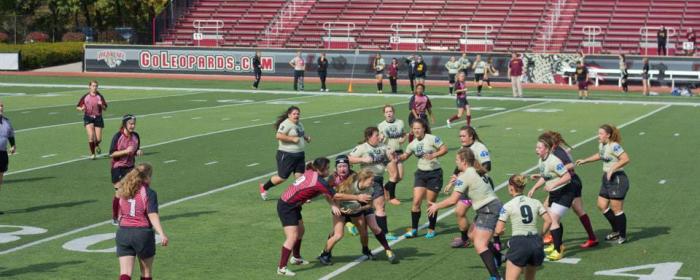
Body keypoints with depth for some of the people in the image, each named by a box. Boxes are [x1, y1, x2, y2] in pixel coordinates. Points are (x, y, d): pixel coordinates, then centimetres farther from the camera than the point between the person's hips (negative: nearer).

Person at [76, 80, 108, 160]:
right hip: (88, 117, -1)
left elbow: (105, 108, 4)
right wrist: (81, 109, -15)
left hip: (98, 118, 1)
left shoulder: (100, 96, 0)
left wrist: (101, 105, -17)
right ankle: (92, 154, -2)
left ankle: (96, 146, 38)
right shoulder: (85, 97, -1)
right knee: (91, 136, -19)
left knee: (98, 139, -1)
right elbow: (78, 107, 7)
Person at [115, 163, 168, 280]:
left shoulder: (124, 192, 10)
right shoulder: (149, 193, -7)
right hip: (143, 233, -4)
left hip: (123, 232, 4)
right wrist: (162, 234, -26)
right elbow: (153, 216, -18)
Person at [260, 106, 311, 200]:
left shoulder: (299, 124, 14)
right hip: (287, 155, -8)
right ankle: (264, 187, 21)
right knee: (282, 177, 0)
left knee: (300, 176, 0)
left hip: (299, 154, 8)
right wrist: (292, 138, -27)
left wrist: (306, 137, 14)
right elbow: (279, 136, -28)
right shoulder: (286, 124, -16)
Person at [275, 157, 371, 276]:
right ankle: (281, 268, -10)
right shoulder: (318, 182, -26)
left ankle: (296, 257, 41)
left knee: (300, 231, 22)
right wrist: (357, 197, -12)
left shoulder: (311, 173, -2)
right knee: (292, 237, -12)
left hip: (293, 205, 10)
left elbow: (327, 192, 4)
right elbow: (336, 196, -18)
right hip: (286, 207, -10)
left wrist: (332, 205, -11)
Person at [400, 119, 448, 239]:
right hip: (421, 173, 4)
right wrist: (396, 158, -7)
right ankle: (414, 229, 3)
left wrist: (434, 155, -28)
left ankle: (431, 229, 18)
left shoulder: (432, 139, -12)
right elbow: (405, 155, 13)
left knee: (431, 203, 2)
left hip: (434, 173, -4)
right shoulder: (413, 144, 4)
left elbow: (444, 149, -13)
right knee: (416, 201, -6)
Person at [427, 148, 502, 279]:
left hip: (489, 210, -10)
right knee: (473, 235, 26)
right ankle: (497, 258, 42)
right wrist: (458, 181, 13)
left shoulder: (465, 176, -15)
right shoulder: (475, 172, 11)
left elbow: (453, 200, -16)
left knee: (479, 245, -16)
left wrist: (436, 206, -3)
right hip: (492, 206, 10)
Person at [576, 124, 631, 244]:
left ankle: (623, 236, 11)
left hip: (617, 179, -10)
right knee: (602, 205, 12)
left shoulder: (614, 146, -18)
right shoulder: (601, 145, 9)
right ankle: (616, 231, 27)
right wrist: (585, 160, 29)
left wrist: (612, 169, -26)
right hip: (607, 179, 10)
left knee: (616, 209, -4)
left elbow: (626, 159, -26)